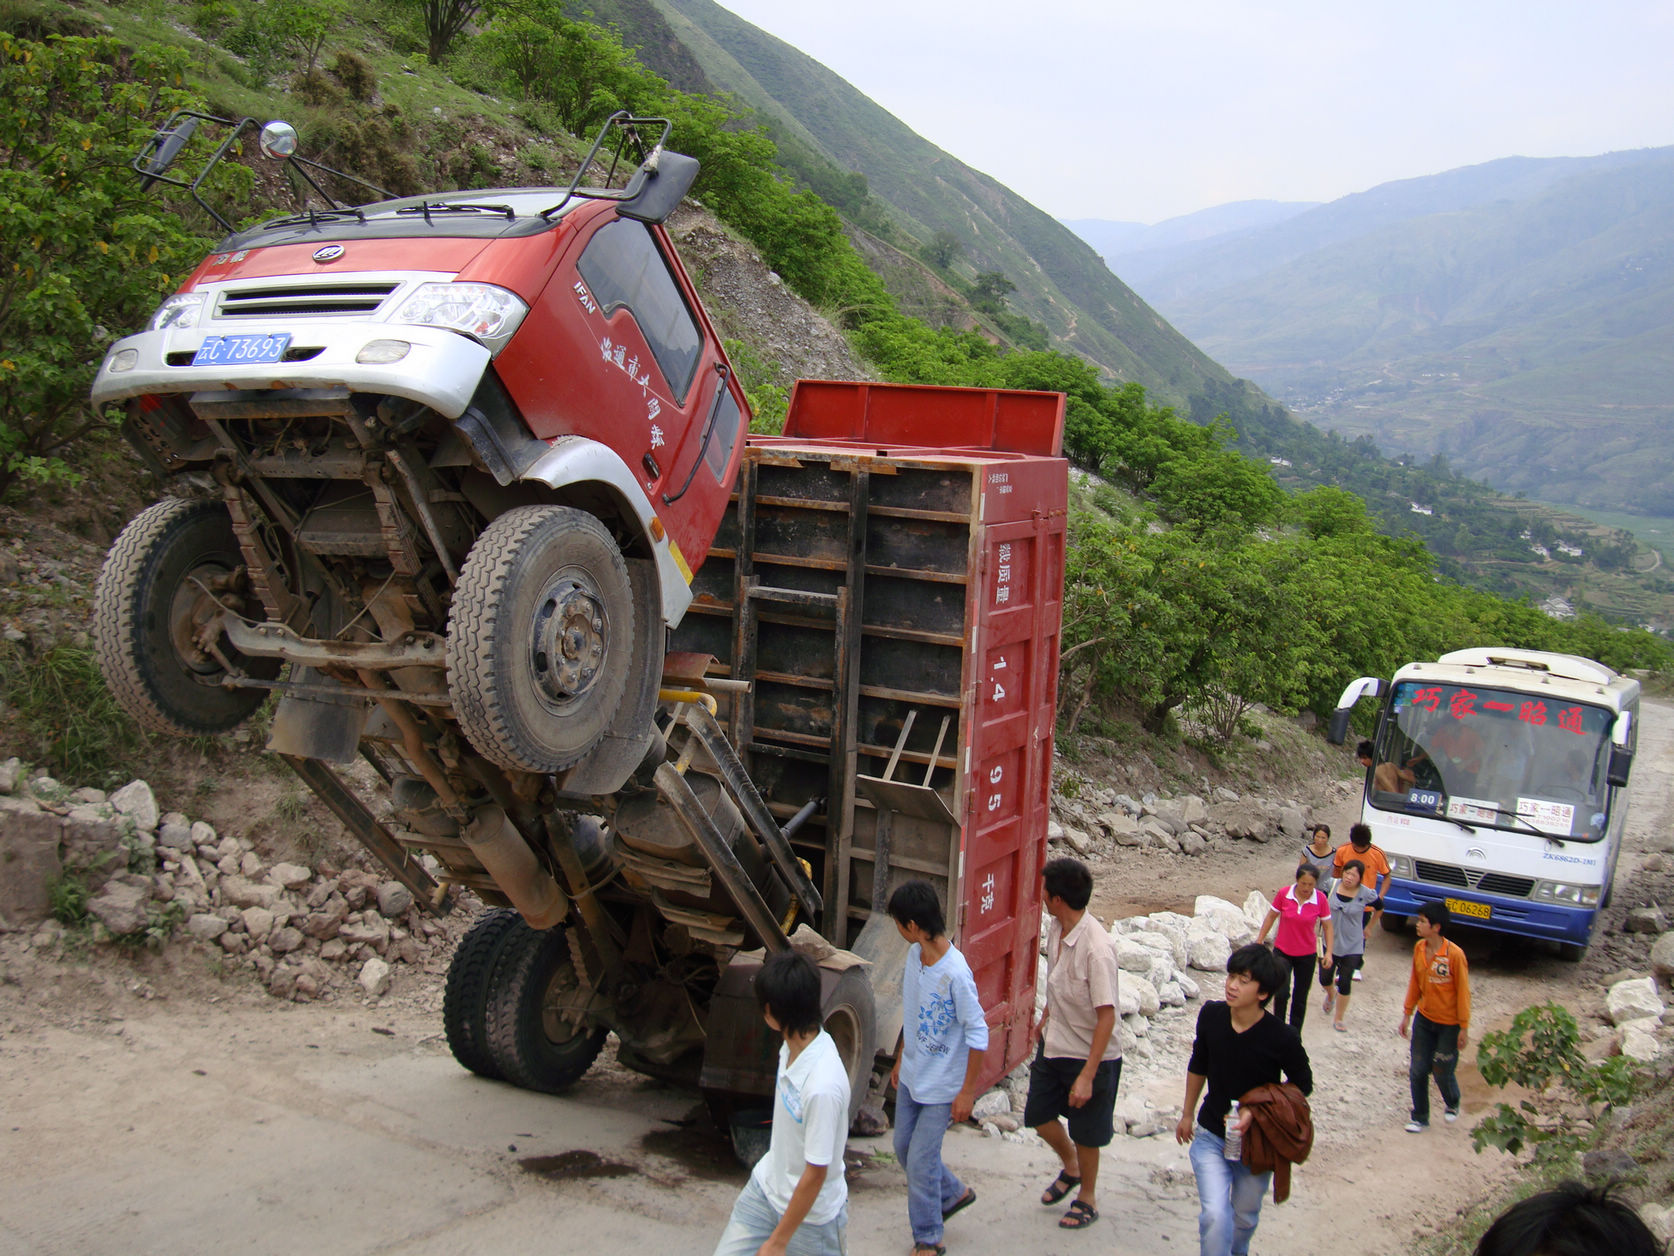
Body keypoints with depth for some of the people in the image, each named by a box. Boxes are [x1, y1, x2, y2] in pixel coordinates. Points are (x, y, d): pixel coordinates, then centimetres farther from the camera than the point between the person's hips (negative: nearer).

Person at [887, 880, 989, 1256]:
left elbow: (978, 1034, -21)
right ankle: (954, 1193, 42)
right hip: (911, 1076, 8)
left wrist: (967, 1091, -16)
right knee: (904, 1147, 19)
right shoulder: (915, 955, -4)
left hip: (941, 1085, -8)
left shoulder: (955, 974, -29)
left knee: (920, 1160, -1)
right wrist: (901, 1058, 19)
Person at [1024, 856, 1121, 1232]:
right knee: (1038, 1116, 16)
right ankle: (1070, 1168, 45)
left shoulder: (1096, 948, -31)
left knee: (1085, 1133, 11)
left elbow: (1107, 1016, -27)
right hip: (1053, 1046, 7)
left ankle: (1088, 1198, 36)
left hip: (1089, 1055, -7)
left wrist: (1087, 1075, -26)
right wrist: (1045, 1020, 25)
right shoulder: (1055, 930, -6)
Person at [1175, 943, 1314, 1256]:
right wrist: (1187, 1114, 15)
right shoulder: (1211, 1015, -13)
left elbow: (1302, 1086, -6)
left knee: (1245, 1218, 18)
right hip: (1211, 1136, 1)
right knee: (1214, 1216, -17)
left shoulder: (1283, 1038, -22)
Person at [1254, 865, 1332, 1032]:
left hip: (1307, 955, 1)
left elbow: (1327, 926, -1)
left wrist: (1329, 952, -7)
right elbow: (1271, 917, 0)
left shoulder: (1320, 899, -12)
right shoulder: (1284, 894, -13)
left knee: (1300, 998, 10)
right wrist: (1259, 940, 4)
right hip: (1282, 951, -1)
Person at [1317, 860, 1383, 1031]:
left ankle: (1339, 1019, 17)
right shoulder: (1332, 885, -9)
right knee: (1325, 978, 10)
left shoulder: (1366, 894, -12)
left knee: (1345, 983, 0)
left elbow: (1379, 908, 9)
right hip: (1330, 941, 2)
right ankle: (1331, 995, 47)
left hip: (1352, 946, -2)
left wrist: (1369, 927, 13)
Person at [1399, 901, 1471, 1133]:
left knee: (1443, 1073, 7)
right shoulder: (1419, 948, -5)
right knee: (1418, 1071, 5)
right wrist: (1407, 1014, 11)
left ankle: (1452, 1105, 39)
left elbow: (1463, 992, -15)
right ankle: (1420, 1119, 22)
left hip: (1449, 1024, -5)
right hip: (1424, 1018, 5)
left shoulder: (1454, 954, -22)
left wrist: (1464, 1028, -11)